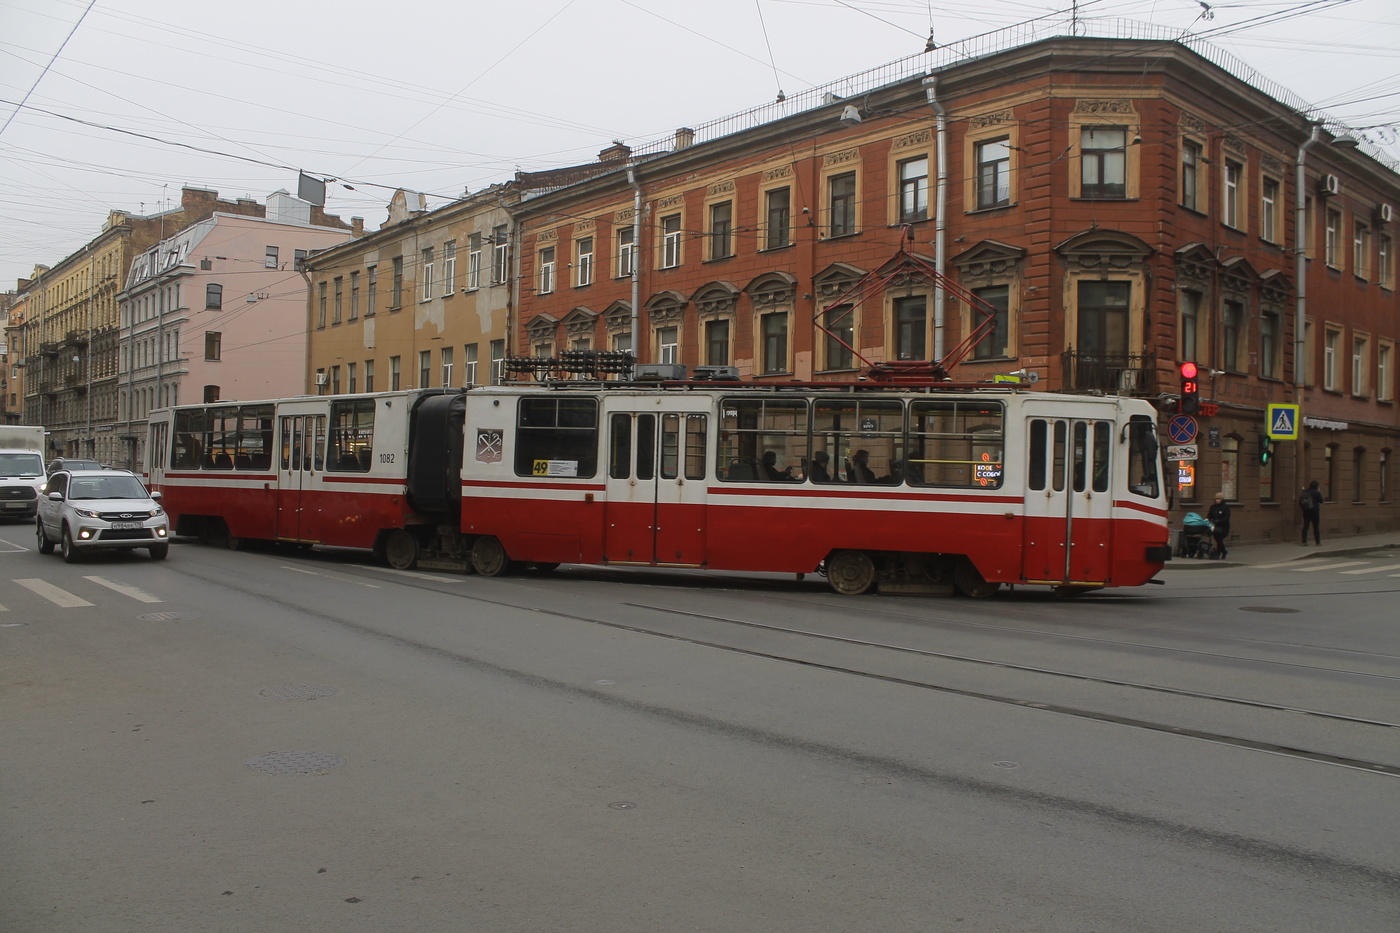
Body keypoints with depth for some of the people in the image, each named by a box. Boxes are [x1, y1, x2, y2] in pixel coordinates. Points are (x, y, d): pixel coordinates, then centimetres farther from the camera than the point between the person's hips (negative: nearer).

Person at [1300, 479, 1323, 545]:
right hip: (1314, 512, -3)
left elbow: (1300, 501, 4)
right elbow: (1321, 501, -1)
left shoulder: (1304, 492, 1)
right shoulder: (1316, 493, -12)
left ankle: (1304, 541, 0)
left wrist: (1302, 508, 13)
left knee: (1305, 526, 5)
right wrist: (1319, 492, 5)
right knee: (1316, 527, 5)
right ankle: (1318, 542, 8)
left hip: (1306, 511, 4)